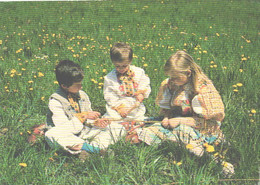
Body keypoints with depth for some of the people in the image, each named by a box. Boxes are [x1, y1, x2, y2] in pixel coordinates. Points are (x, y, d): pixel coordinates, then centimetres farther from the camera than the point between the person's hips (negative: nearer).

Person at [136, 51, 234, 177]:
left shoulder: (204, 88, -19)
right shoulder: (170, 84, 1)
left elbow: (209, 121, -19)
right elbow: (166, 107, 16)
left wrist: (181, 120, -21)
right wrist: (167, 117, -8)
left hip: (201, 129, -8)